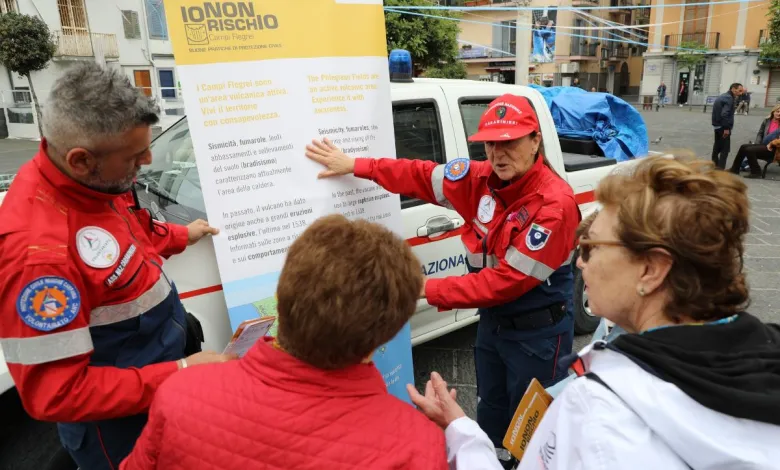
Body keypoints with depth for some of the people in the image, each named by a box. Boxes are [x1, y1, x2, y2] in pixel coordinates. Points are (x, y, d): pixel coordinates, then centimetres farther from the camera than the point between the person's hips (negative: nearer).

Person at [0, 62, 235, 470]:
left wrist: (181, 236, 14)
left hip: (158, 354, 8)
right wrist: (181, 375, -31)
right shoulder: (36, 250, -36)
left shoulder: (92, 180, -10)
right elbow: (56, 395, -30)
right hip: (120, 421, -7)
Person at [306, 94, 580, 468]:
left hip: (537, 333, -7)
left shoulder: (554, 203, -27)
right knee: (490, 411, 27)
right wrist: (355, 166, 1)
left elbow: (507, 280, -28)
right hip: (492, 322, 7)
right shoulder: (483, 179, -6)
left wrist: (428, 290, -27)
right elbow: (422, 176, 2)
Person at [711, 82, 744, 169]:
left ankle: (714, 164, 31)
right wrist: (726, 128, -22)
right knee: (725, 148, -6)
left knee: (718, 145, 21)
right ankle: (721, 168, -8)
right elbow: (724, 114, -26)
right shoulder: (729, 98, -16)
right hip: (722, 126, -10)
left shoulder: (723, 96, 15)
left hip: (717, 124, 10)